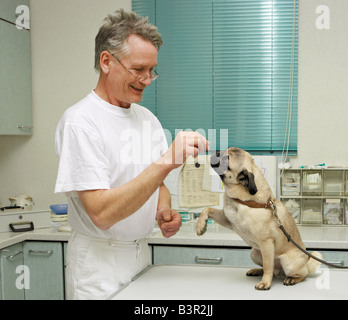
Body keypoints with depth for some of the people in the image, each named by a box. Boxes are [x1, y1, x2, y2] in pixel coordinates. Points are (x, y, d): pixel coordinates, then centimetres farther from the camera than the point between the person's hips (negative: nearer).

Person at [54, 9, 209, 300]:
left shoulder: (147, 119, 6)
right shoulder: (80, 122, -18)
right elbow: (101, 213, -27)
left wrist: (164, 211, -6)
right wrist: (168, 161, -33)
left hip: (141, 252, 7)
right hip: (100, 262, -7)